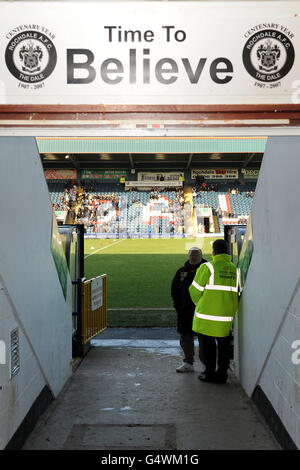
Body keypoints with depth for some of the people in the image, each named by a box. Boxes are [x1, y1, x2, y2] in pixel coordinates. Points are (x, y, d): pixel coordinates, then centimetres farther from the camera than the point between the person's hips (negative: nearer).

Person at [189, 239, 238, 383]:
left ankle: (210, 373, 13)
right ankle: (222, 374, 17)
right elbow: (236, 293, 7)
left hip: (207, 314, -4)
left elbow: (195, 290, -5)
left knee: (208, 344, 7)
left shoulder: (207, 267, -12)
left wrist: (198, 302, 16)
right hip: (226, 316, 4)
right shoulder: (234, 269, 3)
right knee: (224, 344, 12)